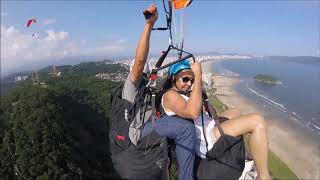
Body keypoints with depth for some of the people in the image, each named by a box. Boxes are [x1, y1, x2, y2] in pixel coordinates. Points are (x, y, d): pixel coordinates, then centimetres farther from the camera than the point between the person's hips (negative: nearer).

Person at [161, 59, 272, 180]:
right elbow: (193, 113, -32)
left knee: (235, 113, 31)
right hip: (205, 141, -11)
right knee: (256, 121, -18)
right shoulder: (169, 95, -14)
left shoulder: (179, 94, 18)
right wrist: (198, 76, -29)